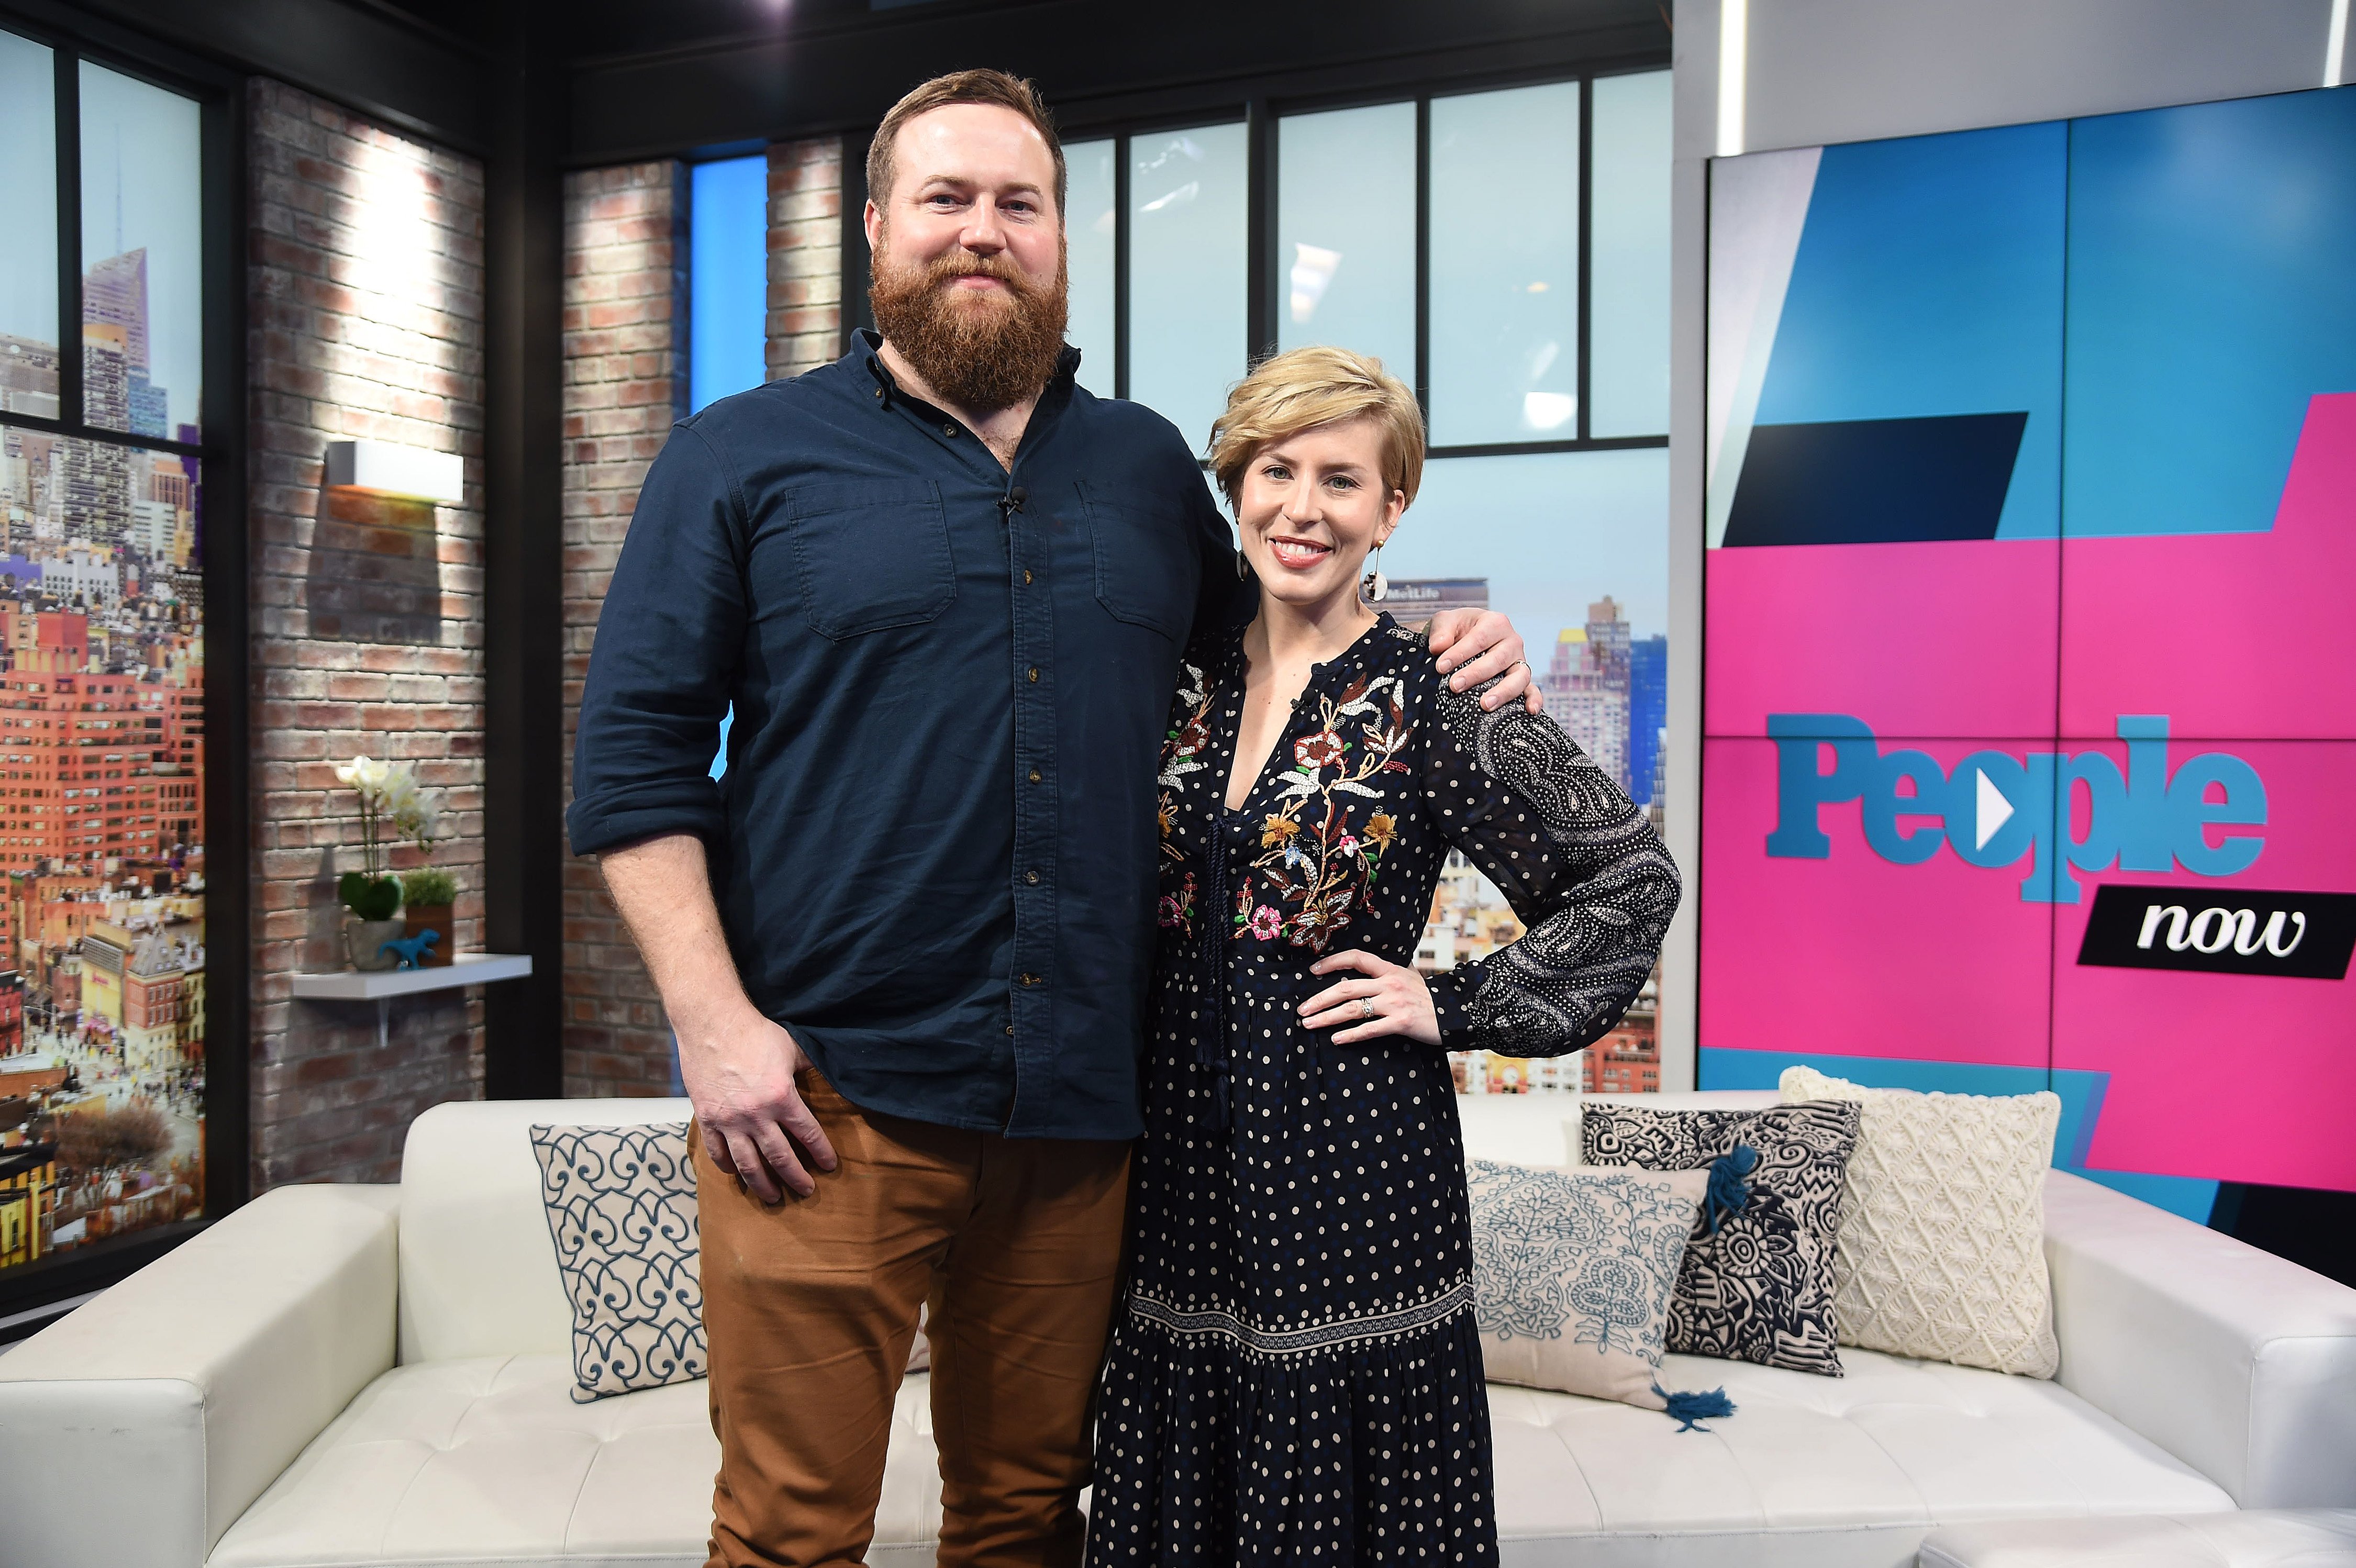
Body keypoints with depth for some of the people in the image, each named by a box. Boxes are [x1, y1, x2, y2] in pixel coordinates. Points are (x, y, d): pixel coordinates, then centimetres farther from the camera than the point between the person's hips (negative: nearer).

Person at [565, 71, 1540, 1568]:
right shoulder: (745, 456, 3)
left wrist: (1441, 662, 6)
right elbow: (635, 757, -1)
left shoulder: (1150, 465, 14)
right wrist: (716, 1025, -11)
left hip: (1083, 1103, 3)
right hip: (826, 1096, -3)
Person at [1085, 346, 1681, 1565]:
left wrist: (1460, 1008, -7)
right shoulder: (1184, 676, 4)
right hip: (1181, 1149, 4)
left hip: (1351, 1153, -4)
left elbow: (1631, 878, -5)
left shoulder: (1428, 698, -8)